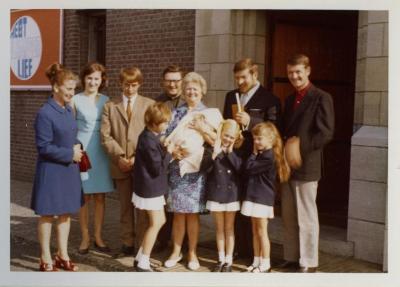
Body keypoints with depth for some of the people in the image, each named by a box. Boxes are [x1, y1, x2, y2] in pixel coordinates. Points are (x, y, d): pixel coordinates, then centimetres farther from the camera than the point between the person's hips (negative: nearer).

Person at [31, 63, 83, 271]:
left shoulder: (68, 110, 7)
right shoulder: (45, 113, -17)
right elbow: (44, 147, -19)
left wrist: (77, 147, -2)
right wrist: (70, 154, -16)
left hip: (69, 169, 8)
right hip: (51, 171, -8)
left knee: (66, 213, 14)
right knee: (48, 215, 5)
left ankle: (62, 255, 26)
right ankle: (46, 260, 17)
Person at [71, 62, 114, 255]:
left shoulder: (106, 101, 8)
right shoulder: (75, 100, 0)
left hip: (101, 151, 3)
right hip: (82, 150, -2)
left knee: (100, 197, 6)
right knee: (84, 197, 2)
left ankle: (98, 237, 17)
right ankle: (85, 239, 13)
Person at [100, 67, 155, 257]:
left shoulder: (149, 104, 7)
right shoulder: (110, 106, 12)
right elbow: (105, 136, 3)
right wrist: (119, 156, -9)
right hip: (120, 165, 2)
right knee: (125, 207, 9)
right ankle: (127, 243, 17)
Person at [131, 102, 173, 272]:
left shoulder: (150, 136, 6)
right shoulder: (149, 141, -25)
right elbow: (158, 168, -21)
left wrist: (168, 151, -2)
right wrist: (170, 153, -12)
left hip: (152, 187, 10)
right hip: (150, 187, -10)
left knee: (160, 221, 16)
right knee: (155, 223, -2)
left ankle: (140, 257, 23)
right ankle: (143, 263, 7)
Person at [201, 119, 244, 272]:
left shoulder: (236, 150, -1)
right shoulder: (212, 147, -4)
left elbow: (240, 167, -14)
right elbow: (205, 167, -16)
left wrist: (230, 152, -18)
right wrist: (214, 154, -30)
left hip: (231, 192, 0)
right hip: (215, 192, 0)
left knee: (229, 228, 8)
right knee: (219, 228, 11)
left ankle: (228, 260, 15)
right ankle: (221, 259, 21)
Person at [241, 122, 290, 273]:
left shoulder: (268, 156, -18)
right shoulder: (262, 154, 13)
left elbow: (249, 168, -19)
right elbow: (245, 170, 12)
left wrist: (254, 153, -8)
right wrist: (256, 153, 1)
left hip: (263, 198, -9)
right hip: (254, 196, 9)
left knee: (262, 231, -1)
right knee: (255, 231, 14)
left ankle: (265, 264, 9)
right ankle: (256, 261, 22)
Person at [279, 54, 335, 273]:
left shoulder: (321, 98, -7)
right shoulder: (289, 100, 17)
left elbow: (326, 133, -14)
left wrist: (299, 147, -17)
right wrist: (285, 147, 2)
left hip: (306, 165, -7)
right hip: (288, 165, 7)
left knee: (306, 217, 0)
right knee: (288, 217, 12)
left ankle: (308, 263, 10)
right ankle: (291, 258, 23)